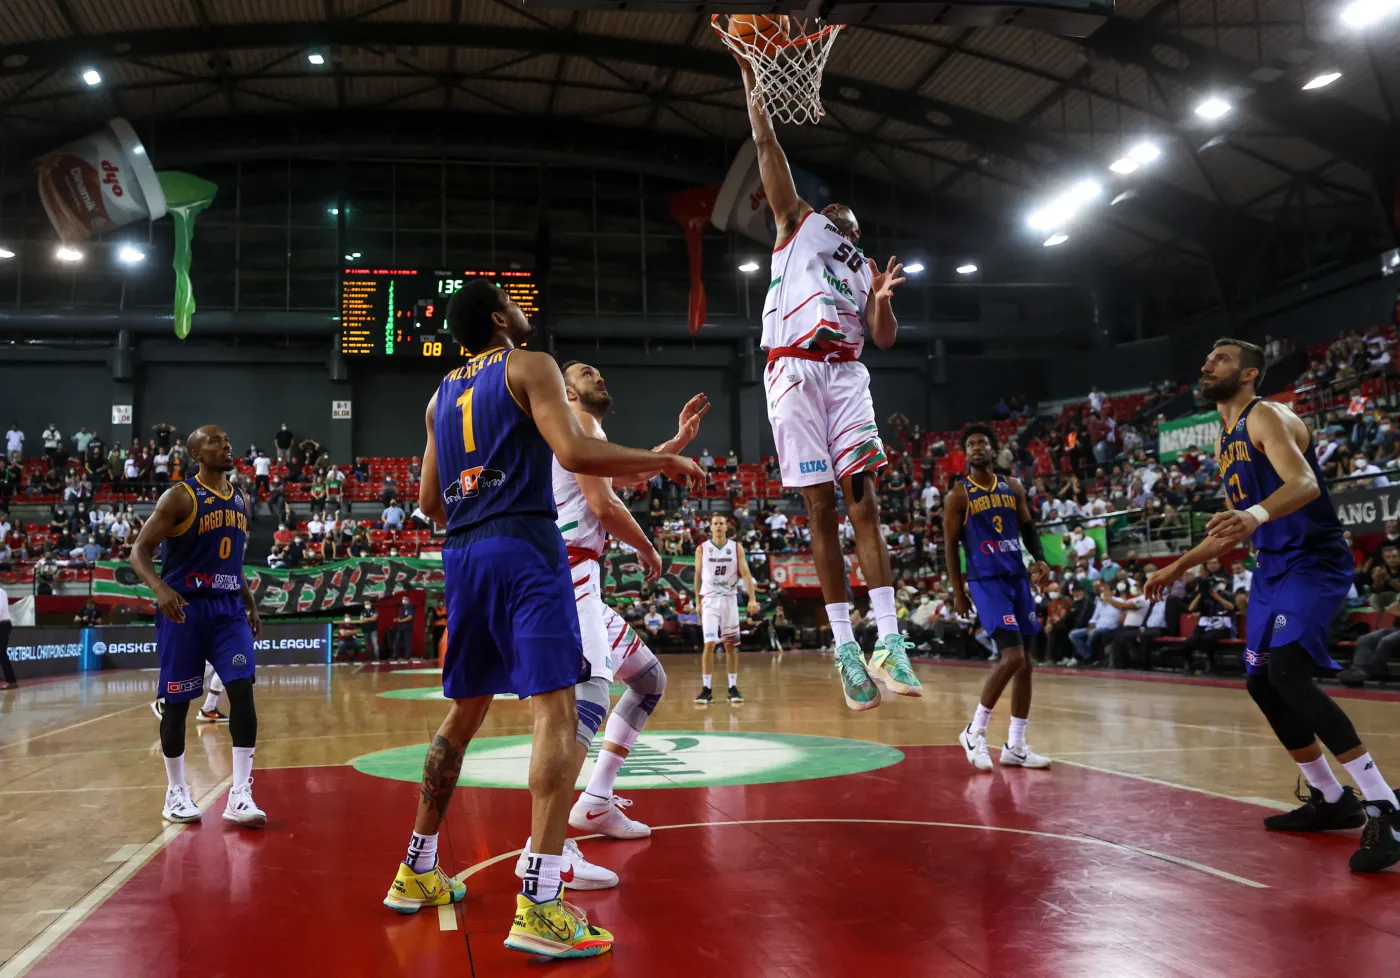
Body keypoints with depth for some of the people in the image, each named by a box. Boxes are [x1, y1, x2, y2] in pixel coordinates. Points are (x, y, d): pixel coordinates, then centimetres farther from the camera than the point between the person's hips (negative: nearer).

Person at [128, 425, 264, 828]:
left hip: (228, 608, 5)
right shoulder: (180, 496, -7)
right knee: (177, 702, 4)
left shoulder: (240, 500, 13)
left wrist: (250, 605, 17)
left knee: (243, 691, -8)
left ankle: (240, 796, -7)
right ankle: (176, 793, 20)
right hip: (184, 608, -5)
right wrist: (159, 588, -29)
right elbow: (139, 551, -11)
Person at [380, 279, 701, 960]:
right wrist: (666, 462, -5)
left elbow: (430, 501, 21)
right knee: (556, 711, -9)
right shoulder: (529, 365, 1)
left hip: (461, 553, 8)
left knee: (463, 712, 19)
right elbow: (574, 453, -15)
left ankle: (417, 873, 28)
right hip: (524, 546, -7)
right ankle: (539, 905, -16)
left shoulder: (441, 395, 21)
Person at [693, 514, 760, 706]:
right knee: (709, 644, -10)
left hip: (729, 599, 1)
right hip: (710, 600, -1)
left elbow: (746, 573, -5)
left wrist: (752, 599, -15)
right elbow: (698, 576, 8)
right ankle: (706, 689, -5)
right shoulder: (702, 549, -1)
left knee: (731, 645, 6)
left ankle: (733, 688, 14)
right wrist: (697, 601, 8)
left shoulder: (736, 547, 0)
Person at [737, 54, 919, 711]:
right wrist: (750, 75, 14)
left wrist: (884, 300, -3)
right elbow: (766, 145, 17)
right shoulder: (799, 225, 21)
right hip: (794, 371, -2)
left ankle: (888, 642, -12)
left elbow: (884, 338, 16)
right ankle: (843, 647, 0)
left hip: (845, 374, 2)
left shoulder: (867, 269, 27)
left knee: (863, 503, -9)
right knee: (820, 510, -3)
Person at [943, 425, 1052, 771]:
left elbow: (1028, 528, 15)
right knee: (1012, 657, -17)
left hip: (1017, 578, 6)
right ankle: (974, 732, -2)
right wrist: (957, 591, -6)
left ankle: (1015, 747, 16)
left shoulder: (1013, 487, 11)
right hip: (986, 581, -6)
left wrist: (1040, 559, -4)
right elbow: (950, 544, -3)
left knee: (1025, 661, 6)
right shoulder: (958, 493, -3)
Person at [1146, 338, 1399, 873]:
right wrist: (1178, 567, 24)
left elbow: (1305, 483, -30)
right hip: (1272, 567, 10)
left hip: (1314, 561, -10)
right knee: (1261, 683, 9)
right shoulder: (1225, 440, 17)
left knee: (1288, 673, -25)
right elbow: (1233, 528, 23)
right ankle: (1331, 799, 24)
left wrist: (1257, 514, -49)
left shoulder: (1267, 417, -11)